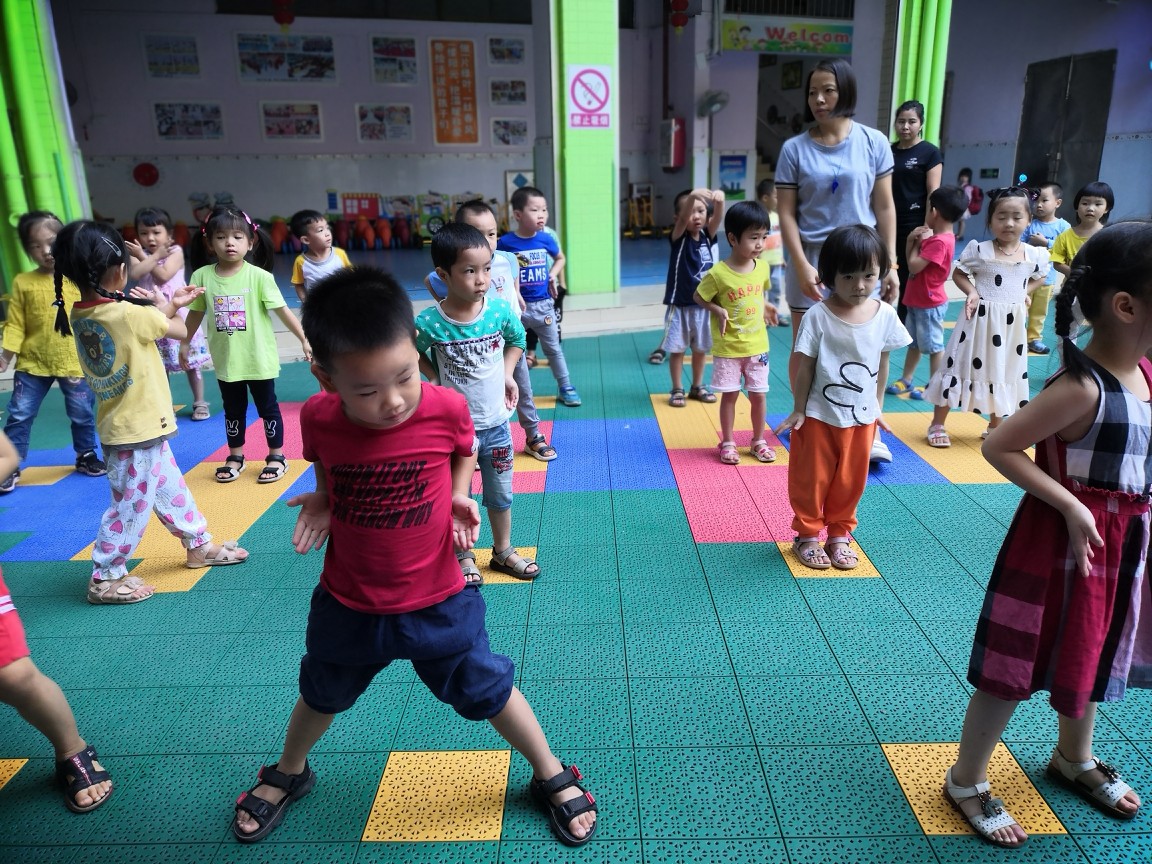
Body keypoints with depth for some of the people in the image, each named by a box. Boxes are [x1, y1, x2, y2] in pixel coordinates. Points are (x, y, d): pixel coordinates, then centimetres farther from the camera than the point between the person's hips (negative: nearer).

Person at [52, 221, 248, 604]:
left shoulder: (78, 315, 1)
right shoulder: (130, 315, -24)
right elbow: (180, 331, -6)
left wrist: (167, 305, 10)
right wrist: (165, 308, 12)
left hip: (138, 427, 9)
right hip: (137, 431, -9)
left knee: (170, 488, 21)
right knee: (132, 506, 5)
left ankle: (199, 545, 37)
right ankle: (105, 578, 18)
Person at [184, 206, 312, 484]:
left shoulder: (259, 276, -13)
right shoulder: (202, 276, -5)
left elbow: (282, 309, -11)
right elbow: (195, 312, 8)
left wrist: (304, 338, -14)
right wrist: (184, 343, 15)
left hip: (259, 358, -3)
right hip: (225, 360, 3)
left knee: (268, 408, 11)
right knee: (233, 410, 17)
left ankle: (277, 457, 25)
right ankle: (235, 457, 33)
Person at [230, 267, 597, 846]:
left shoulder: (446, 408, -23)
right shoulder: (318, 418, -19)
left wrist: (459, 495, -14)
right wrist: (320, 499, -12)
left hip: (438, 602, -2)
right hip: (347, 603, 2)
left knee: (489, 691, 12)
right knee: (321, 695, 26)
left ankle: (554, 779, 37)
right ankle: (287, 775, 57)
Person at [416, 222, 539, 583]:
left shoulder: (500, 311, -13)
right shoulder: (429, 323, -20)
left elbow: (517, 340, 8)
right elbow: (414, 355, 0)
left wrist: (508, 374, -1)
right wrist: (435, 384, -9)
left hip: (496, 423, 3)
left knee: (501, 495, 19)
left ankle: (503, 550, 40)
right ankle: (464, 557, 36)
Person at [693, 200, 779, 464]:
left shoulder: (762, 267, -2)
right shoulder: (718, 273, -18)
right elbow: (699, 296, -5)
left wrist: (764, 306, 1)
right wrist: (718, 311, -18)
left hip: (757, 346, 4)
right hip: (727, 348, -4)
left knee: (758, 395, 10)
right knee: (729, 395, 7)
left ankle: (758, 441, 27)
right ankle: (727, 443, 22)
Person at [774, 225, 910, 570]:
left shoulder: (885, 315, -6)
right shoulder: (818, 316, -17)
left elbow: (882, 364, 5)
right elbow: (804, 367, -10)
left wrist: (877, 406, 11)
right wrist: (798, 410, -7)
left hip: (861, 417, 3)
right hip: (819, 416, -3)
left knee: (850, 480, 16)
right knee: (811, 479, 10)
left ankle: (839, 535, 34)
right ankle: (807, 536, 27)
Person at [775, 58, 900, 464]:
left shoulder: (873, 142, 1)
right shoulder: (795, 148, -2)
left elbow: (885, 207, 3)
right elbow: (786, 214, -4)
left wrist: (890, 265, 0)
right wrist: (802, 265, -13)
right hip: (811, 260, -1)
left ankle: (870, 431, 15)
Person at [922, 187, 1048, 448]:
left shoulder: (1035, 255, -1)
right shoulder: (980, 251, -11)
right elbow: (958, 273, -1)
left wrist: (1025, 293, 2)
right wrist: (971, 292, -16)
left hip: (1012, 324, 4)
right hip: (980, 319, -4)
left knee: (1004, 371, 14)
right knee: (962, 367, 1)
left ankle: (994, 426, 31)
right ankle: (937, 424, 11)